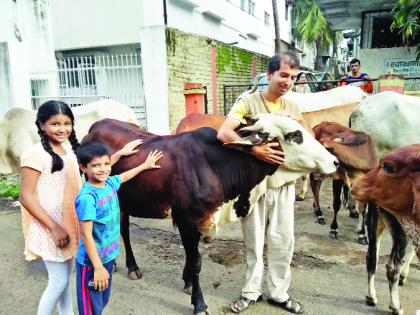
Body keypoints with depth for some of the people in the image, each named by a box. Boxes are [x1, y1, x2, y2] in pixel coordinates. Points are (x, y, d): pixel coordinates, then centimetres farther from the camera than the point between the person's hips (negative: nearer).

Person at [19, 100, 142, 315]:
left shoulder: (70, 149, 4)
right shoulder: (35, 154, -17)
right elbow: (26, 197, -17)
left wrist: (120, 153, 15)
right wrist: (54, 228, -19)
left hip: (71, 225, 7)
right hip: (51, 229, -6)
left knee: (66, 276, 19)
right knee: (59, 282, 1)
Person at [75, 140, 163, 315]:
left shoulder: (110, 183, -3)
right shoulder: (87, 197, -24)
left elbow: (125, 176, 20)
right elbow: (86, 235, -22)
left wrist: (145, 165, 32)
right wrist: (98, 267, -21)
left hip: (108, 256, 7)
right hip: (91, 263, -7)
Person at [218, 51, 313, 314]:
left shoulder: (292, 107, 7)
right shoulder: (248, 102, -9)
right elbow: (223, 133, -23)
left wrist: (295, 122, -10)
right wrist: (256, 150, -33)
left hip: (283, 184, 4)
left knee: (283, 240, 11)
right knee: (254, 240, 11)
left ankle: (279, 293, 31)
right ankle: (252, 291, 31)